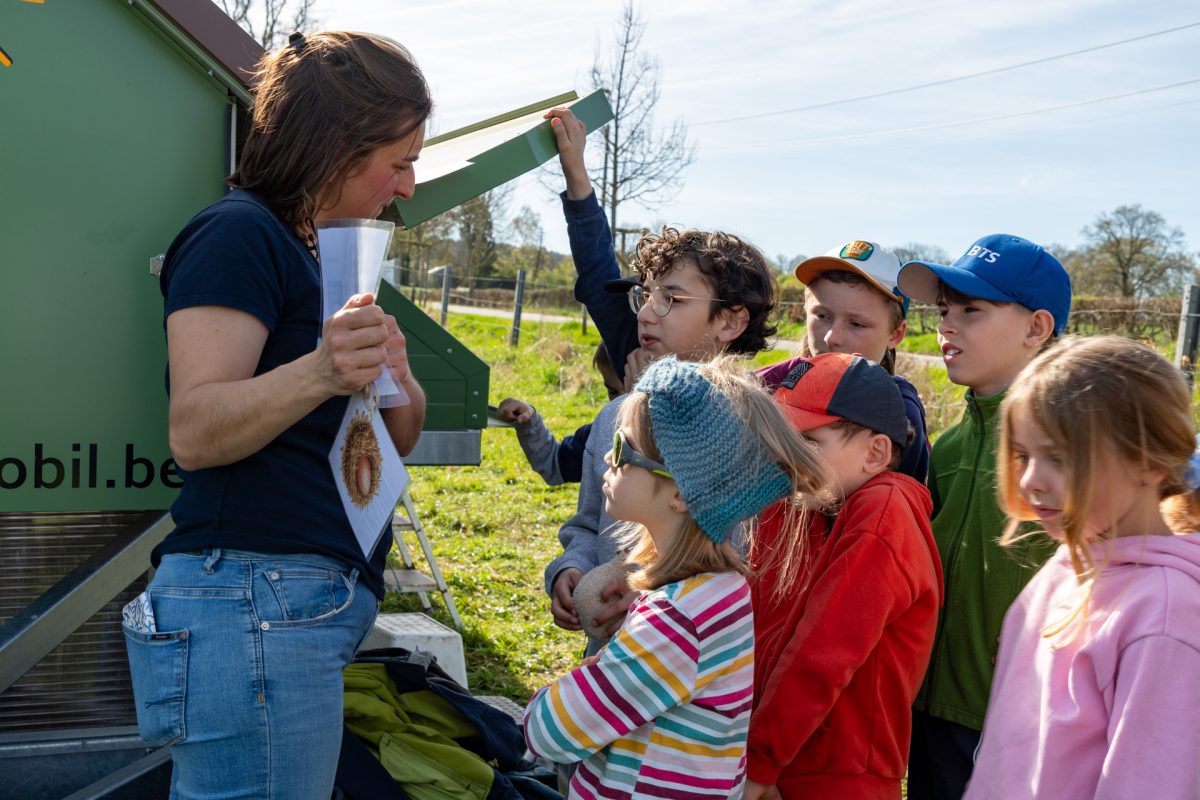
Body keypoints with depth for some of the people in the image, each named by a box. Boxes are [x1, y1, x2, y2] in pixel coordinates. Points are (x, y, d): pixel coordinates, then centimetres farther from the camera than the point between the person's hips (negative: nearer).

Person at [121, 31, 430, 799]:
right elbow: (194, 432, -18)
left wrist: (395, 376, -6)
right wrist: (317, 373, -34)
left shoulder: (313, 252, 18)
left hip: (308, 605, 9)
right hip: (257, 598, -9)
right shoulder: (239, 232, -8)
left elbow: (399, 440, 15)